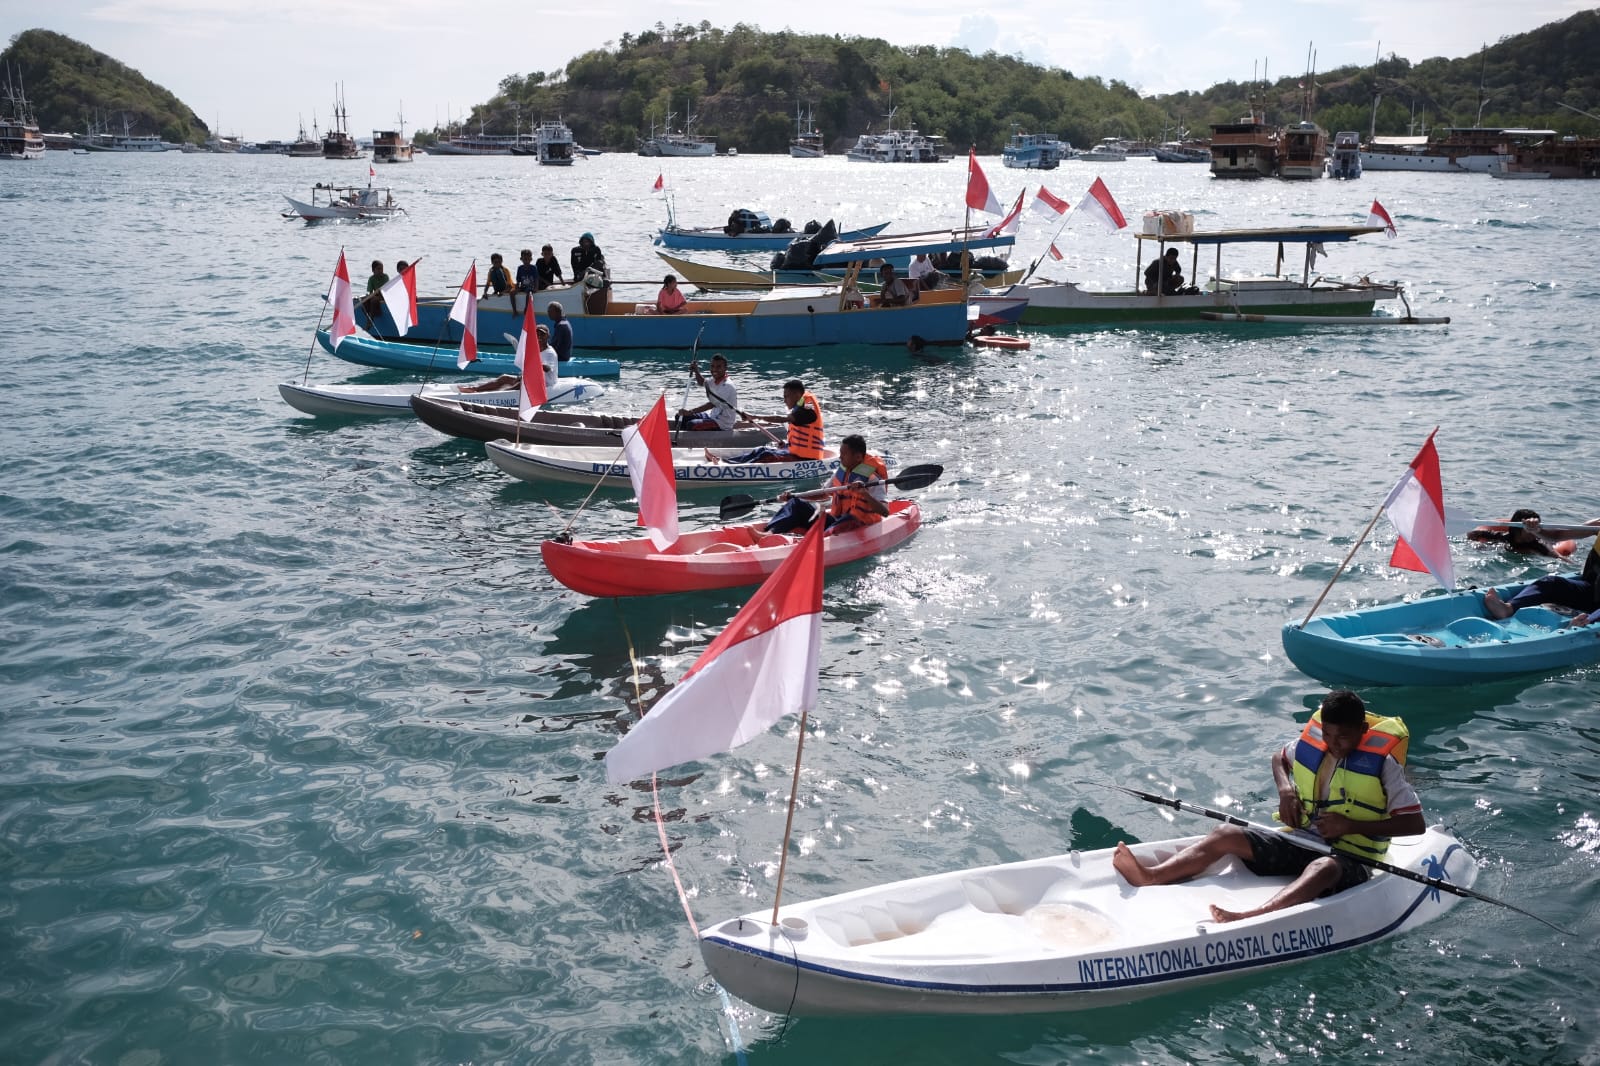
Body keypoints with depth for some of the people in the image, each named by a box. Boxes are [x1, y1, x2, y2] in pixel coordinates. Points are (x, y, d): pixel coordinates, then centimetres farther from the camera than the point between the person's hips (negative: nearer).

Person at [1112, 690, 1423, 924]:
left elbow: (1415, 824, -13)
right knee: (1225, 835, -12)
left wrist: (1351, 826, -21)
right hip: (1299, 844, 6)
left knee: (1323, 867, -42)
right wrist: (1285, 787, 3)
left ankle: (1249, 918, -67)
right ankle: (1149, 875, -34)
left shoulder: (1382, 762, -10)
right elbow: (1280, 757, 26)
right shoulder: (1311, 742, 4)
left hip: (1351, 860, -6)